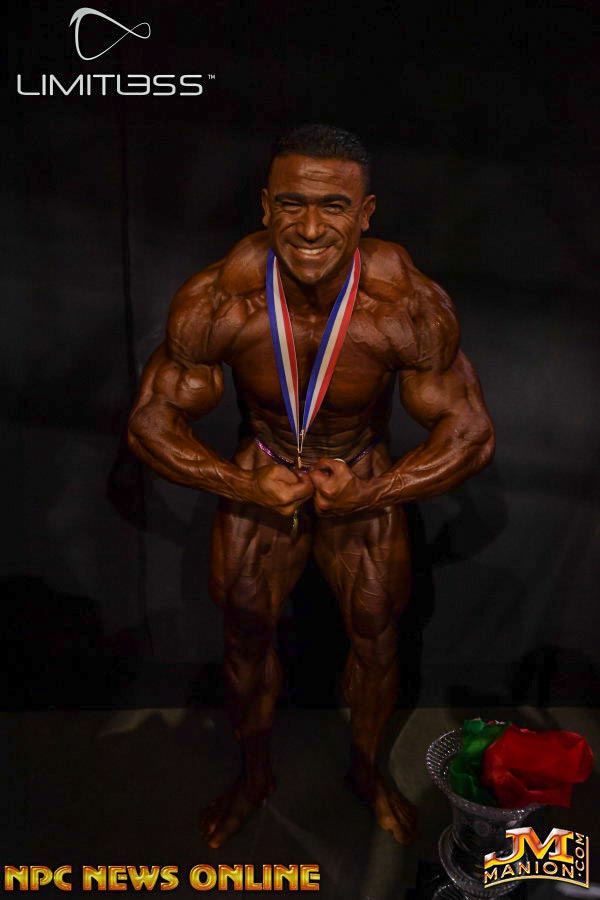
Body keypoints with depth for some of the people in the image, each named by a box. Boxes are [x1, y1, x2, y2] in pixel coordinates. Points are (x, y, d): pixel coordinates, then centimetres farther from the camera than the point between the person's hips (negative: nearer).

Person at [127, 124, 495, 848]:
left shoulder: (411, 306, -29)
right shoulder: (214, 301, -28)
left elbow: (471, 434, -17)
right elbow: (150, 423, -16)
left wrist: (372, 493, -27)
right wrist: (245, 487, -26)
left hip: (368, 483, 0)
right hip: (260, 479, 1)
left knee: (375, 636, 13)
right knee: (246, 633, 13)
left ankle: (366, 768, 46)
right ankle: (253, 773, 44)